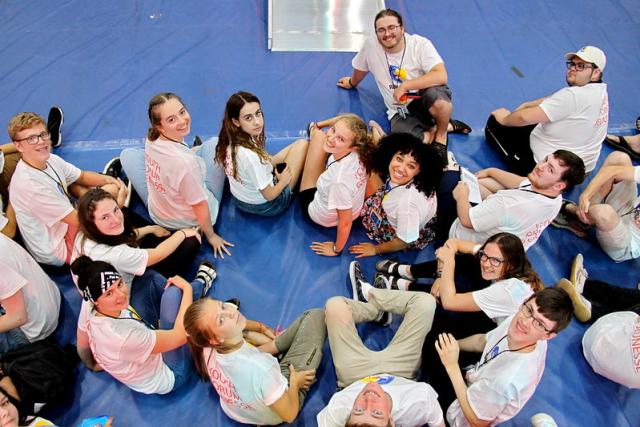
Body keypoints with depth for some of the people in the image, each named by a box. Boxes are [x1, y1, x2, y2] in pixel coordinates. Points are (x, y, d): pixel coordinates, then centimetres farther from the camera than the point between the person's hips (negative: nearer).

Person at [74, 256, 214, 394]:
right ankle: (200, 284, 20)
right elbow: (180, 336, -32)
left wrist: (93, 366, 22)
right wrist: (187, 288, -20)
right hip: (170, 376, -7)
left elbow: (82, 347, 0)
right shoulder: (123, 336, -42)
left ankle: (199, 288, 25)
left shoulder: (88, 306, -22)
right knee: (173, 292, -16)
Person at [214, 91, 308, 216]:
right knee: (302, 144, 4)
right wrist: (284, 180, -6)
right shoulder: (250, 156, -38)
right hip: (265, 206, -7)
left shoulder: (229, 141, -16)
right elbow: (269, 195, -23)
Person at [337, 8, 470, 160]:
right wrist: (352, 83, 37)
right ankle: (441, 128, 1)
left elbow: (441, 77, -28)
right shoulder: (371, 45, -7)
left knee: (436, 95, -41)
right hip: (400, 112, 2)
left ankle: (441, 134, -6)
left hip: (424, 101, -2)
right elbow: (360, 68, 17)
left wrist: (404, 86, -29)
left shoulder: (421, 44, -14)